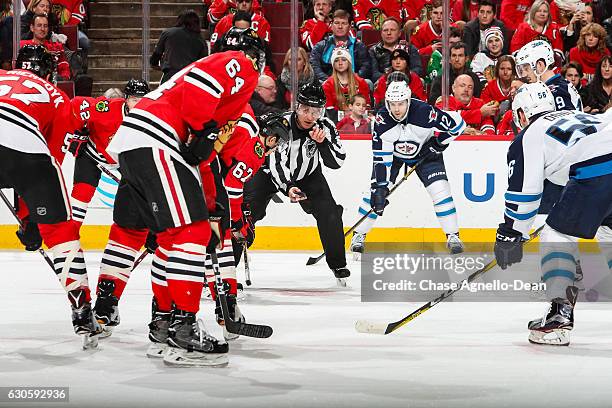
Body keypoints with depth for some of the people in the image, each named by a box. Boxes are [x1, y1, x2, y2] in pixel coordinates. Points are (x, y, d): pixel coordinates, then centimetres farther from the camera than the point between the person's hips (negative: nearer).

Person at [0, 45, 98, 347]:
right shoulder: (56, 98, 33)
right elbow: (53, 158, 28)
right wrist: (31, 218, 33)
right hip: (25, 146, -1)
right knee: (59, 228, 15)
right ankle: (83, 315, 11)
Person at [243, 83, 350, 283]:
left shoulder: (326, 127, -19)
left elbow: (337, 162, -21)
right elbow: (275, 163, -31)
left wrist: (322, 142, -36)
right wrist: (288, 187, -44)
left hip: (308, 176, 3)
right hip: (271, 172, -3)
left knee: (329, 212, -11)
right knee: (248, 211, -19)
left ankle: (337, 264, 5)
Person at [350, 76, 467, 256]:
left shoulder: (423, 112, -35)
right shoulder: (382, 120, -29)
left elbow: (458, 123, -21)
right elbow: (381, 157, -27)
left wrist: (439, 143, -18)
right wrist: (381, 187, -31)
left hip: (424, 151, -1)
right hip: (391, 152, 1)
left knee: (440, 190, -15)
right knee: (374, 190, -10)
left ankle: (453, 237, -2)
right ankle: (359, 235, 6)